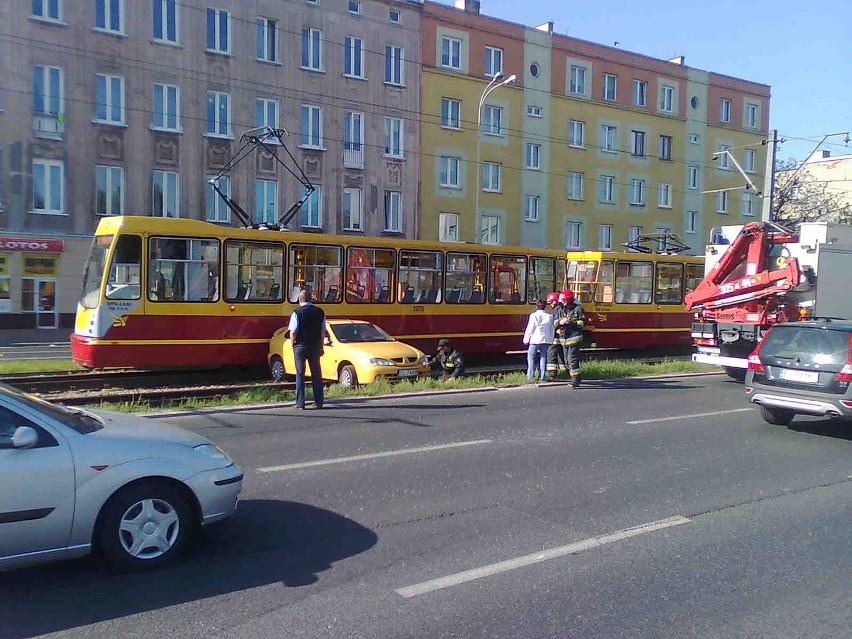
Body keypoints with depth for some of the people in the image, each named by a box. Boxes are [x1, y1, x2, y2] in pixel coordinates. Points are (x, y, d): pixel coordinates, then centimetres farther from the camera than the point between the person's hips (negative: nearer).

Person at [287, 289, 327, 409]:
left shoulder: (297, 312, -7)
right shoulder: (320, 312, 2)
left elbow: (293, 332, -11)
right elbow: (323, 332, 4)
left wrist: (293, 345, 3)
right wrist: (321, 347, 12)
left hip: (300, 346, -3)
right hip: (315, 346, 3)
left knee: (300, 374, 4)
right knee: (316, 374, 11)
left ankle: (300, 403, 3)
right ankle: (318, 402, 13)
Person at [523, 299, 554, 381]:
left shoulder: (534, 315, -7)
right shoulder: (550, 316, 8)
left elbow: (530, 328, -6)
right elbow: (552, 330, 12)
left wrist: (526, 339, 1)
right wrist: (551, 340, 20)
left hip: (535, 340, -4)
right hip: (546, 340, 4)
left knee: (531, 357, 3)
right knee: (543, 358, 7)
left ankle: (530, 376, -2)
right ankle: (542, 377, 4)